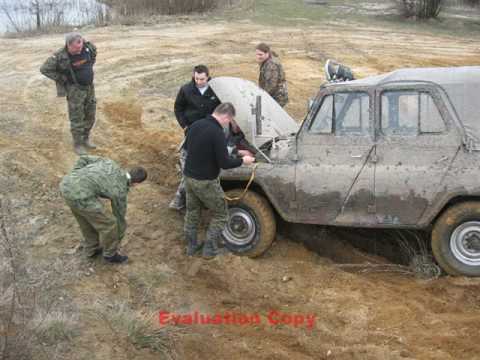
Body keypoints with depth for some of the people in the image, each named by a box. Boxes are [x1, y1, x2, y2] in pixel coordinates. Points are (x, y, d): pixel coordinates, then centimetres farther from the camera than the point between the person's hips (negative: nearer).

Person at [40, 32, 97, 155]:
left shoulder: (87, 47, -11)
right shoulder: (60, 56, -24)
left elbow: (94, 51, 14)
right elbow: (44, 69, -19)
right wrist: (63, 79, -15)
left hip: (89, 87, 5)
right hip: (75, 89, -5)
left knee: (90, 116, 14)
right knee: (77, 118, 2)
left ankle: (85, 139, 32)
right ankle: (78, 144, 16)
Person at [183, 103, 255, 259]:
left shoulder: (195, 125, 0)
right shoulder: (217, 133, -23)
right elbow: (224, 163, -21)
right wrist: (242, 160, -5)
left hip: (188, 176, 7)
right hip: (206, 182, -7)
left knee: (192, 212, 23)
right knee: (220, 215, 13)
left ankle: (191, 246, 32)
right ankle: (209, 249, 16)